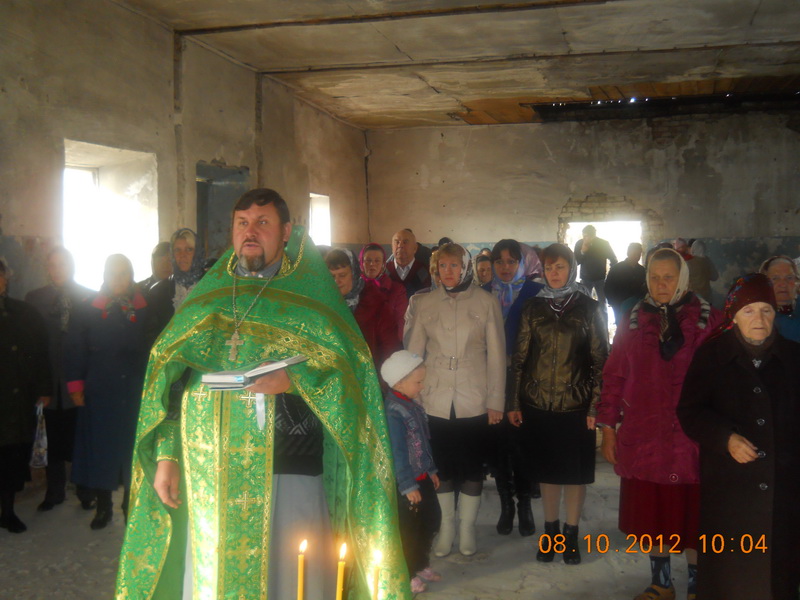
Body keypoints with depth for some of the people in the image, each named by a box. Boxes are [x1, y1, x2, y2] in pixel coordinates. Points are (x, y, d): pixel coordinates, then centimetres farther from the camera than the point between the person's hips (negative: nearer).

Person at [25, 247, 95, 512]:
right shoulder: (34, 298, 6)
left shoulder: (89, 298, 0)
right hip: (52, 381, 2)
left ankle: (86, 493, 18)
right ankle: (54, 492, 25)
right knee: (54, 441, 11)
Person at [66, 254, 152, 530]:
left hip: (136, 393, 0)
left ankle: (131, 505, 20)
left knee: (133, 449, 6)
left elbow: (155, 350, 3)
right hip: (99, 394, 0)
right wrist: (75, 388, 0)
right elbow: (74, 351, 3)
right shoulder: (87, 310, 2)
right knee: (100, 448, 6)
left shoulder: (146, 310, 1)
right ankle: (103, 505, 21)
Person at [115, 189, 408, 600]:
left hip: (291, 470, -3)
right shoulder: (208, 295, 13)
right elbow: (171, 376, 11)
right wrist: (166, 455, 4)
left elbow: (349, 370, -5)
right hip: (211, 471, 3)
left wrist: (295, 380, -20)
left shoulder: (311, 293, 3)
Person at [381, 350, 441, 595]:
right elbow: (397, 453, -24)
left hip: (421, 477, 9)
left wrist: (431, 470, 19)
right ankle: (406, 574, 22)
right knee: (408, 528, 5)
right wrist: (408, 485, -22)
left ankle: (420, 564, 38)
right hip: (406, 482, -9)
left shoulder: (413, 406, 6)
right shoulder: (394, 412, -23)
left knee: (431, 519, 19)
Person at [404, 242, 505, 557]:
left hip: (474, 401, -1)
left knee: (472, 465, 7)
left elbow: (496, 355, 0)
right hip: (435, 400, 1)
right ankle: (446, 525, 24)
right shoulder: (423, 303, 3)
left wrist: (495, 401, -1)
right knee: (442, 465, 9)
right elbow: (413, 352, 4)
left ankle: (467, 526, 23)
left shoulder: (486, 302, -1)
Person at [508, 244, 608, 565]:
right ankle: (550, 531, 26)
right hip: (538, 403, 2)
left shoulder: (588, 308, 0)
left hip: (575, 405, -2)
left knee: (576, 470, 7)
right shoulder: (533, 307, 5)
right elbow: (519, 356, 6)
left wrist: (596, 406, -9)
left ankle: (571, 534, 21)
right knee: (547, 469, 11)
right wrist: (513, 402, 2)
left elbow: (600, 360, -2)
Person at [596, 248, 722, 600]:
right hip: (643, 436, 3)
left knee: (691, 511, 6)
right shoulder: (634, 320, 5)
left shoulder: (706, 320, -2)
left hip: (691, 436, -2)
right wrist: (608, 426, 4)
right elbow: (614, 375, 7)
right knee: (650, 511, 12)